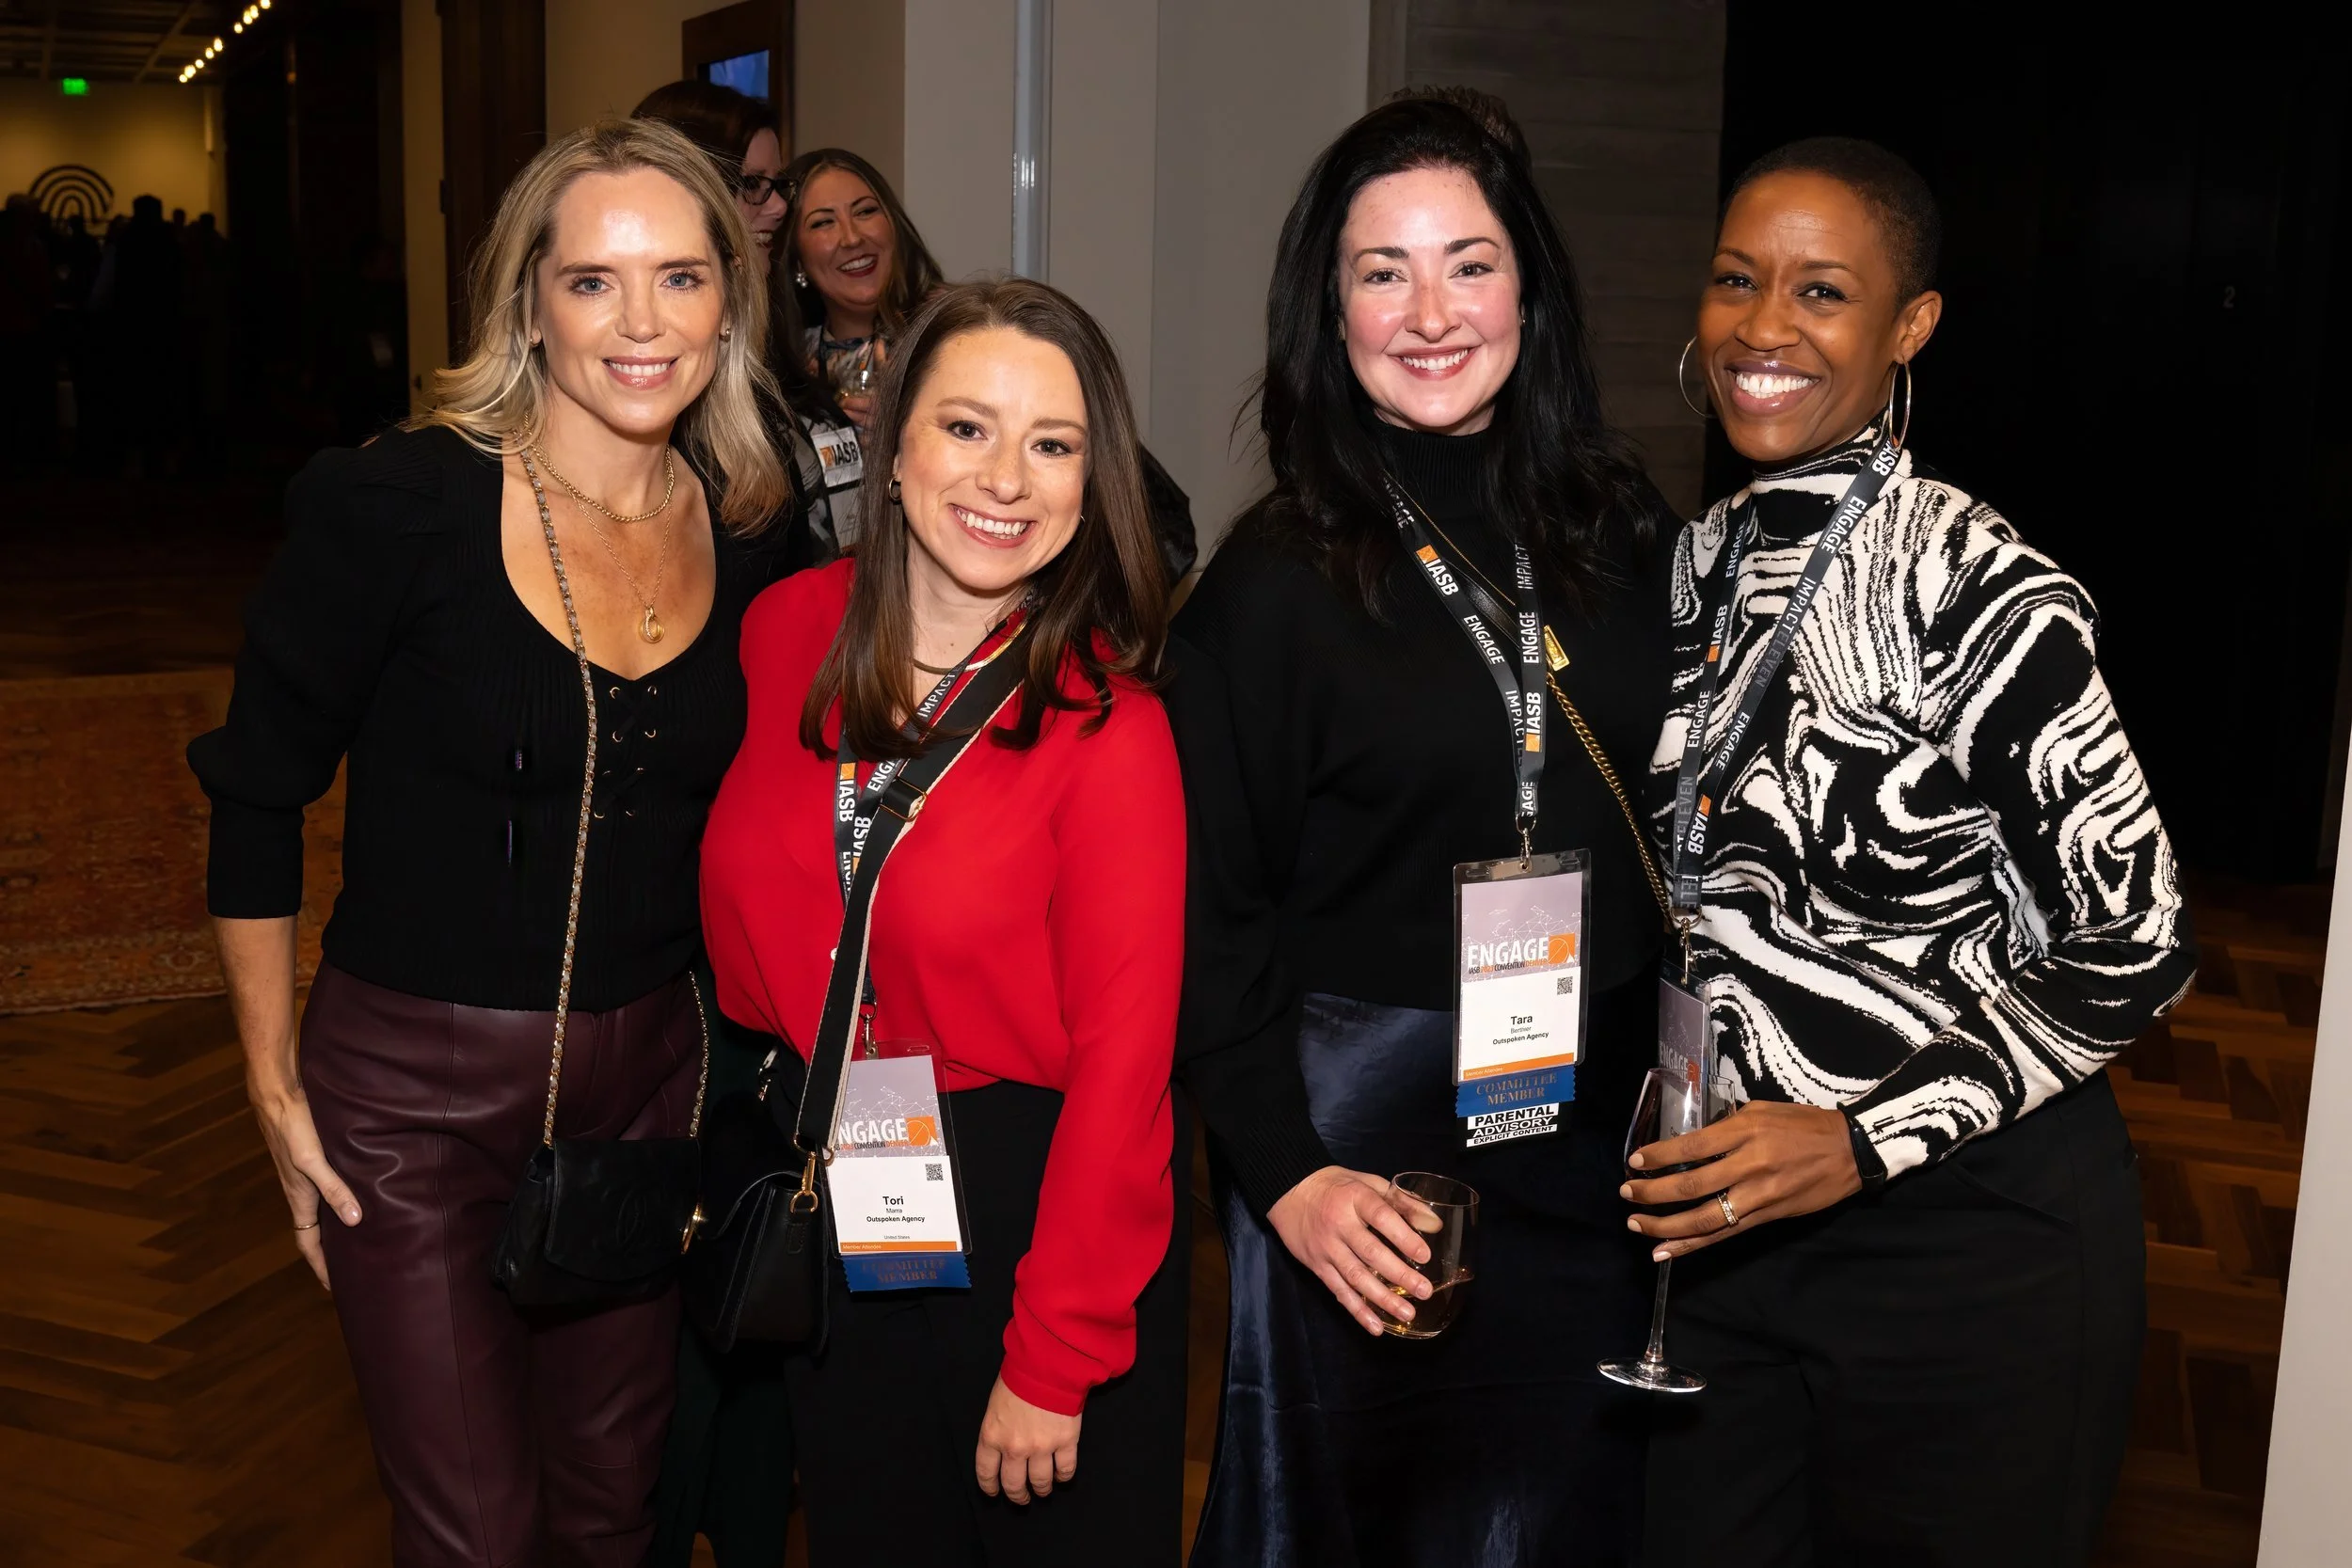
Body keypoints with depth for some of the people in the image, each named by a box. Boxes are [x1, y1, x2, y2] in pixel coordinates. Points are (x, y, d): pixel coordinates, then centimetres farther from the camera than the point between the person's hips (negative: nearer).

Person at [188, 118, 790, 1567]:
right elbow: (257, 797, -7)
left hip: (652, 1079, 4)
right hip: (416, 1092, -4)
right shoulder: (396, 505, -14)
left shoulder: (745, 539, 1)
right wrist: (277, 1090, -6)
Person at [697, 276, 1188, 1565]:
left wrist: (1053, 1361, -15)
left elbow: (1120, 1061, -16)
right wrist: (785, 1096, 3)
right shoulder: (784, 630, -4)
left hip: (1032, 1203, -4)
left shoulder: (1108, 723, -18)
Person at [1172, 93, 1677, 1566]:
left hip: (1604, 1137, 4)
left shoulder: (1623, 533, 2)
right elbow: (1211, 916, -8)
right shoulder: (1276, 577, -8)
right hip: (1366, 1143, -3)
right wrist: (1286, 1173, -15)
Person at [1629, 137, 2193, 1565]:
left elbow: (2135, 949, -15)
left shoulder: (1976, 589, -18)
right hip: (1725, 1214, 6)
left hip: (1966, 1224, -6)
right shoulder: (1701, 562, 3)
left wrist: (1864, 1140, -19)